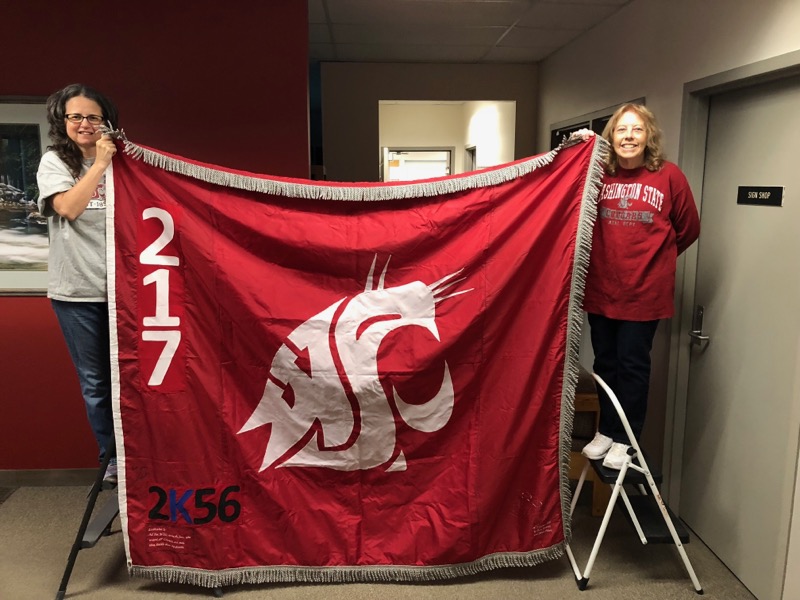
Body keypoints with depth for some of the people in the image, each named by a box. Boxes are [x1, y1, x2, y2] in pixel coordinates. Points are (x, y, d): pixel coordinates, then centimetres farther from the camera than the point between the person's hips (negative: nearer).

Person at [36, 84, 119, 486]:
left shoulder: (118, 162, 8)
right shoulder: (54, 162, 4)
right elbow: (68, 208, -15)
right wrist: (99, 164, -16)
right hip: (76, 290, -1)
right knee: (95, 382, 6)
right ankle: (113, 458, 21)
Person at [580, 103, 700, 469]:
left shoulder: (669, 177, -5)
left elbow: (688, 230, 5)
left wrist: (654, 257, 12)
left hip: (643, 292, -2)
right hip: (601, 288, 2)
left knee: (632, 365, 6)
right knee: (605, 363, 13)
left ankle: (624, 439, 22)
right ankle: (606, 430, 30)